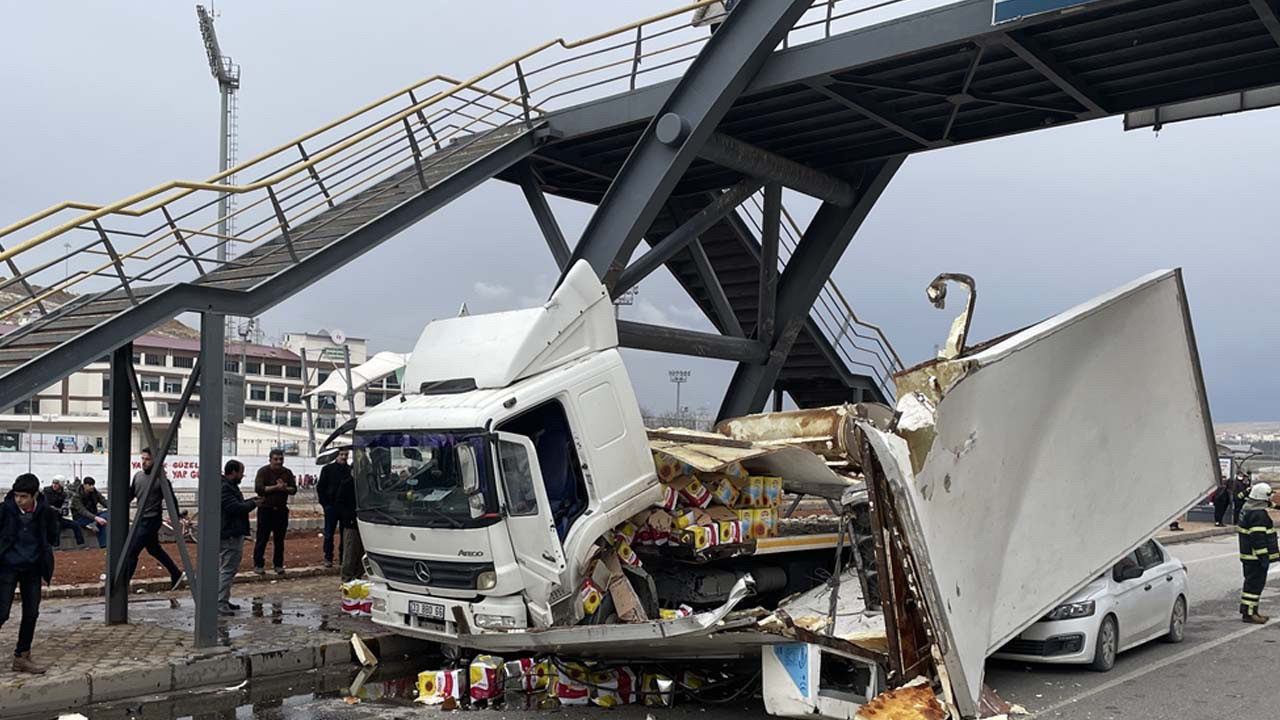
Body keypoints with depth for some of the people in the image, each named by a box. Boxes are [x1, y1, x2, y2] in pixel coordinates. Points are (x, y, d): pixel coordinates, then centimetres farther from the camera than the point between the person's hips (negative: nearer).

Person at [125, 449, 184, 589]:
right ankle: (176, 575, 32)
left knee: (131, 552, -6)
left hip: (151, 521, -8)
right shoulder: (138, 475, 4)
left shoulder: (161, 479, -15)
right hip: (141, 519, 8)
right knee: (154, 549, 20)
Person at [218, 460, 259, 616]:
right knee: (227, 570, -9)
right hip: (229, 535, -12)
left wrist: (250, 501, 9)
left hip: (233, 534, 12)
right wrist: (253, 504, -11)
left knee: (228, 569, 17)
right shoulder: (224, 488, -19)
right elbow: (236, 508, -25)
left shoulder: (229, 486, 17)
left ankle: (224, 601, 25)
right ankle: (220, 604, -7)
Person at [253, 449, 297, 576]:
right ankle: (257, 565, 5)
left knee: (280, 539, 7)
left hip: (281, 510, 4)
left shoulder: (287, 473, 9)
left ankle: (278, 564, 15)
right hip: (265, 509, -4)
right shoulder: (263, 471, -3)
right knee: (262, 538, -2)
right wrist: (276, 487, -20)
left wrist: (284, 488, -17)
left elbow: (294, 489, 3)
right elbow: (258, 488, -16)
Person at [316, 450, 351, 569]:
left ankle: (343, 557, 12)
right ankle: (328, 558, 9)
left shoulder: (350, 470, 5)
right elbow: (320, 487, 3)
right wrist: (324, 503, -4)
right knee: (329, 533, 2)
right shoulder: (328, 469, 2)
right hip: (331, 505, -1)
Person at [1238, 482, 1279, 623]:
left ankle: (1250, 610, 24)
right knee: (1255, 583, -7)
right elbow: (1259, 538, -23)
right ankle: (1249, 613, -5)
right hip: (1256, 557, -11)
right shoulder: (1259, 514, -19)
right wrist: (1264, 557, -21)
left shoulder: (1247, 509, 14)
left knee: (1251, 582, 17)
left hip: (1248, 554, 11)